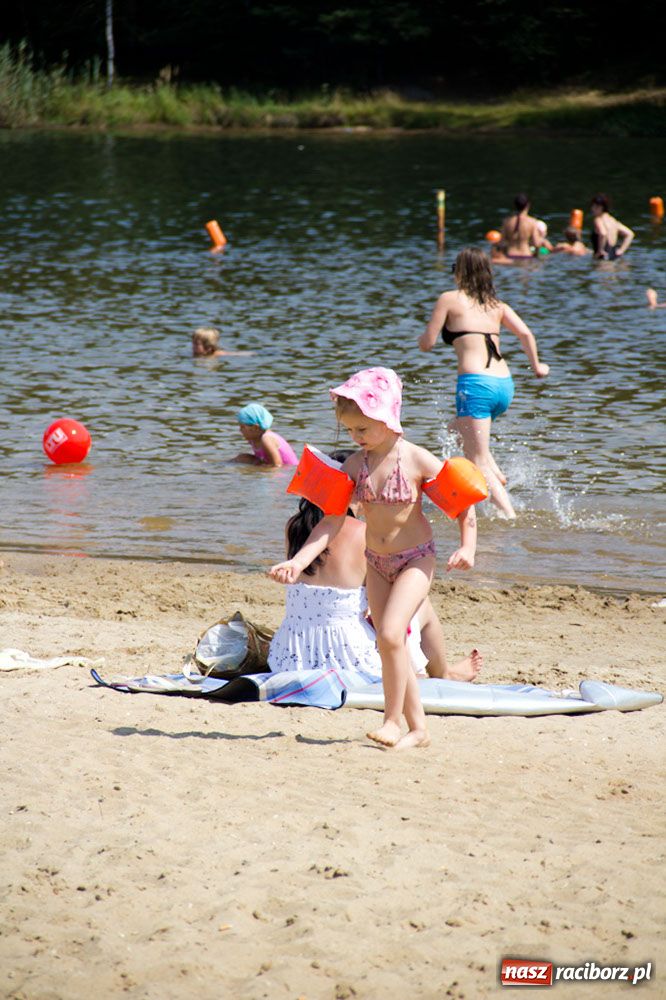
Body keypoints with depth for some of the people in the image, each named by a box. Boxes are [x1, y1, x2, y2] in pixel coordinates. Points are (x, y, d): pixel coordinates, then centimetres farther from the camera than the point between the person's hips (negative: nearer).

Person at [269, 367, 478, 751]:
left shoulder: (416, 460, -15)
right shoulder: (355, 464, -3)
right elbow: (332, 522, -3)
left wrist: (468, 547, -16)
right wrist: (298, 562, -13)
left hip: (415, 559, -6)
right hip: (376, 562, 6)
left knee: (390, 635, -22)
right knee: (393, 645, 8)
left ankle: (393, 719, -9)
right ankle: (418, 728, 18)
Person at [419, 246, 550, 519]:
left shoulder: (450, 299, 4)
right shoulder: (496, 304, 17)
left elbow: (427, 343, 3)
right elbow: (525, 334, 4)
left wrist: (423, 335, 26)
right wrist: (536, 366, 18)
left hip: (476, 383, -7)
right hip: (504, 384, 7)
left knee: (478, 462, -2)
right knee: (457, 431, 32)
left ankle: (510, 516, -17)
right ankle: (496, 475, 13)